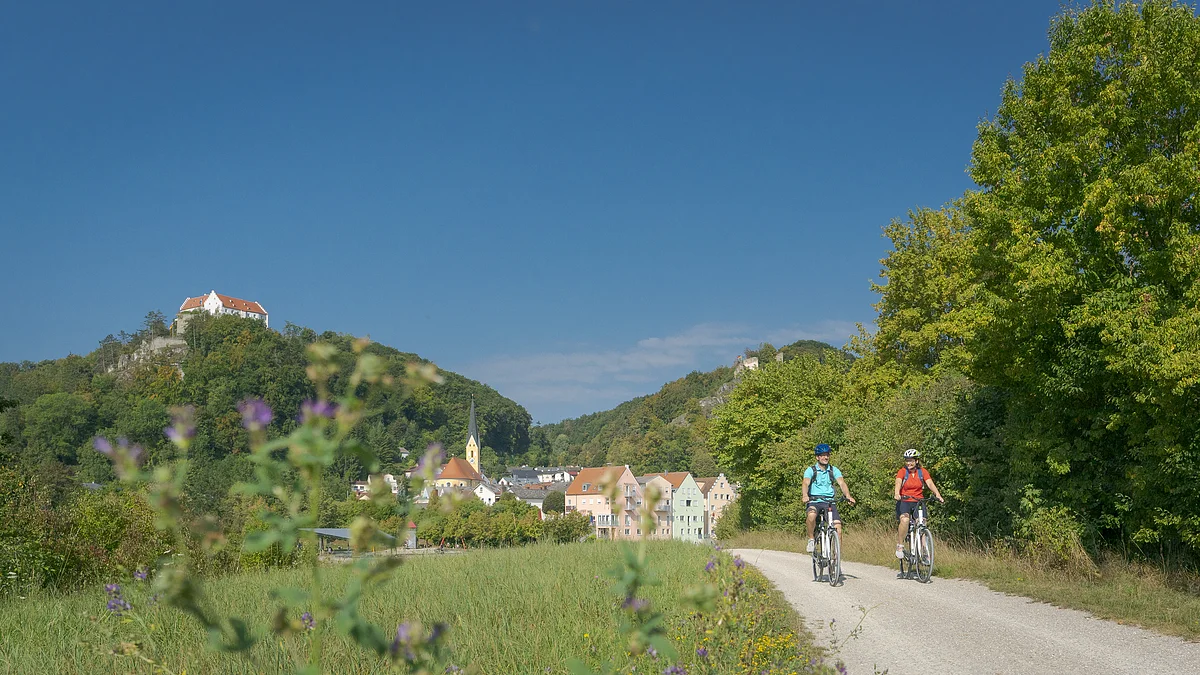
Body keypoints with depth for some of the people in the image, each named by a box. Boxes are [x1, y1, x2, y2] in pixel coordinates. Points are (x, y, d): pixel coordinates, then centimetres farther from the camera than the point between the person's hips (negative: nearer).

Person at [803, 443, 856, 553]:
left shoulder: (834, 470, 8)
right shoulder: (811, 470, 1)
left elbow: (841, 483, -7)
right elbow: (806, 483, -16)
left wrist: (848, 496, -27)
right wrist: (805, 496, -38)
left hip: (829, 502, 2)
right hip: (814, 502, -2)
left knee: (838, 528, -15)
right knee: (811, 515, -35)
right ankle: (811, 539, -11)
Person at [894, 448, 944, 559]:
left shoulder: (923, 472, 1)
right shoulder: (902, 471, -5)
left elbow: (930, 484, -12)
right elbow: (898, 483, -22)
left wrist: (938, 495, -30)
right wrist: (896, 494, -43)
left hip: (918, 502, 2)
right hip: (904, 501, -2)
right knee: (905, 520, -28)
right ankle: (900, 545, -11)